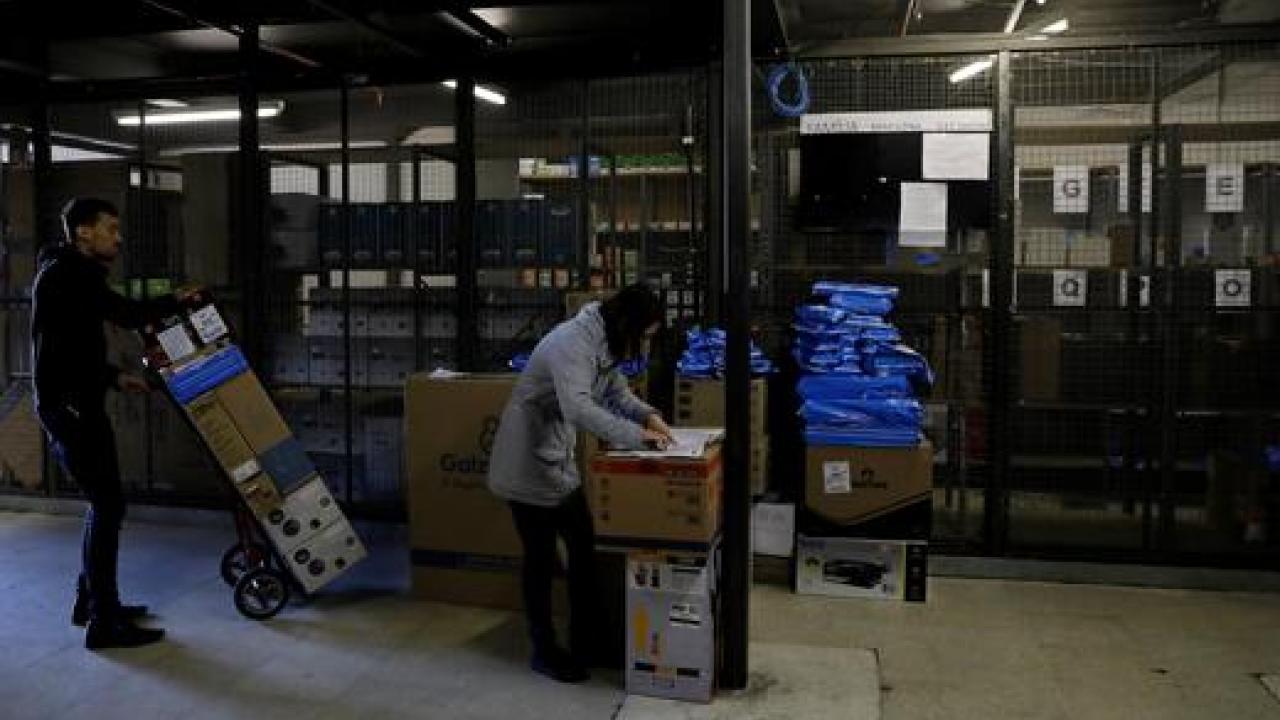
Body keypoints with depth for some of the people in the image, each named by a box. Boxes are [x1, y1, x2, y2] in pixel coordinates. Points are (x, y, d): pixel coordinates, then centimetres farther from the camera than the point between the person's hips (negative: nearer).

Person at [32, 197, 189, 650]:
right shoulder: (66, 272, -14)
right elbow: (128, 315, -20)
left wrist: (116, 377, 12)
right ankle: (104, 623, -3)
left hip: (78, 404, 10)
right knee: (108, 505, -8)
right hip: (68, 406, -10)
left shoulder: (76, 274, 17)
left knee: (104, 503, 16)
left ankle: (91, 601, 27)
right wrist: (176, 301, -4)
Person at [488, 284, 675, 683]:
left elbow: (616, 389, 15)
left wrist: (648, 415, -3)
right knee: (540, 557, 3)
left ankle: (585, 641, 26)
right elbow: (578, 408, -38)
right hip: (529, 465, -9)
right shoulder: (572, 343, -26)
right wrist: (635, 435, -33)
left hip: (560, 463, 9)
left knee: (584, 545, 13)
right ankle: (544, 651, 20)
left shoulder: (606, 344, 4)